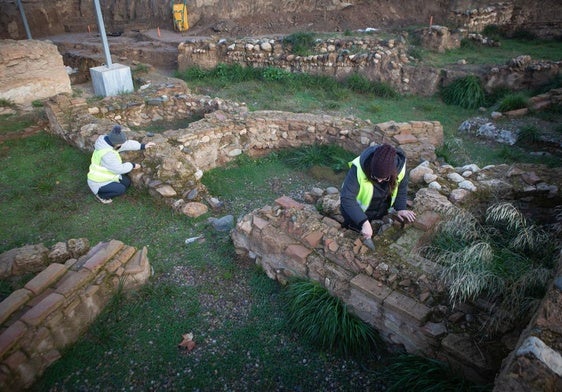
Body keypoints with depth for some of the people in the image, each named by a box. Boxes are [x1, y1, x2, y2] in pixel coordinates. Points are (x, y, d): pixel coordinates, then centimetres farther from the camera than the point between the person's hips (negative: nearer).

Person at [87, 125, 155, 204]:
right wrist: (132, 165, -13)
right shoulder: (107, 154, -36)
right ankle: (100, 194, 3)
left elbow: (126, 144, 3)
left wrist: (143, 146, 2)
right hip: (98, 182, -10)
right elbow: (118, 169, -28)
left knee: (127, 182, 9)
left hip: (106, 176, 10)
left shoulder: (108, 141, -7)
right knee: (121, 189, -22)